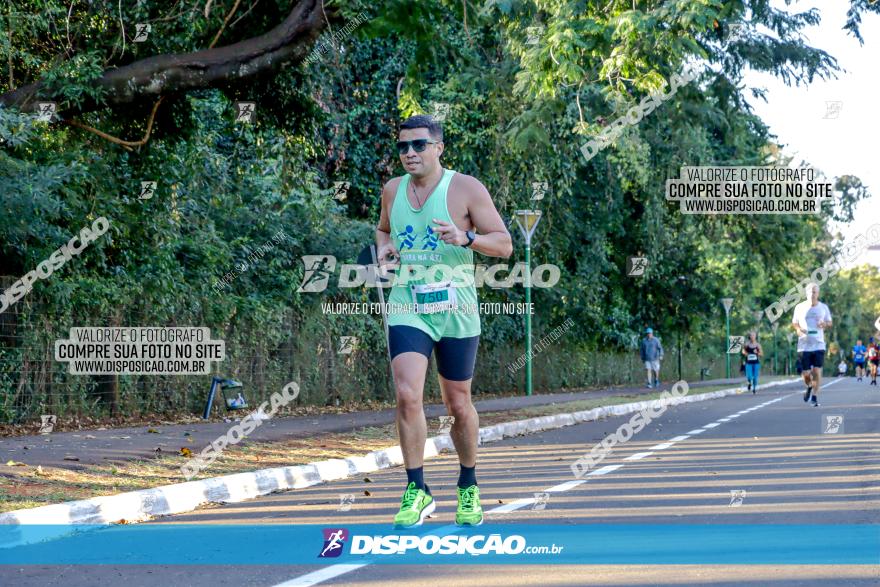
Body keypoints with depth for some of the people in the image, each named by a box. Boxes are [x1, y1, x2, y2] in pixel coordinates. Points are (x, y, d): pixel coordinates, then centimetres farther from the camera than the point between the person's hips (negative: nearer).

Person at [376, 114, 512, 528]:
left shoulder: (466, 189, -6)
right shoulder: (392, 190, 6)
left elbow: (504, 245, -7)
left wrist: (465, 238, -25)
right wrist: (384, 248, 3)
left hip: (456, 311, -2)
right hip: (406, 310, 2)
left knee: (458, 406, 9)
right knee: (407, 395, -17)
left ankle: (468, 487, 30)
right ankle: (417, 491, -8)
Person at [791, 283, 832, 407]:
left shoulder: (823, 308, 5)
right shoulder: (800, 307, 3)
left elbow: (829, 323, 15)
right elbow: (794, 323, 12)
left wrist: (824, 324, -9)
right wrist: (799, 329, -10)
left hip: (819, 344, 0)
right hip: (804, 345, 0)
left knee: (817, 371, -9)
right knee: (805, 373, 0)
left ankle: (815, 397, 0)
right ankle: (809, 387, 33)